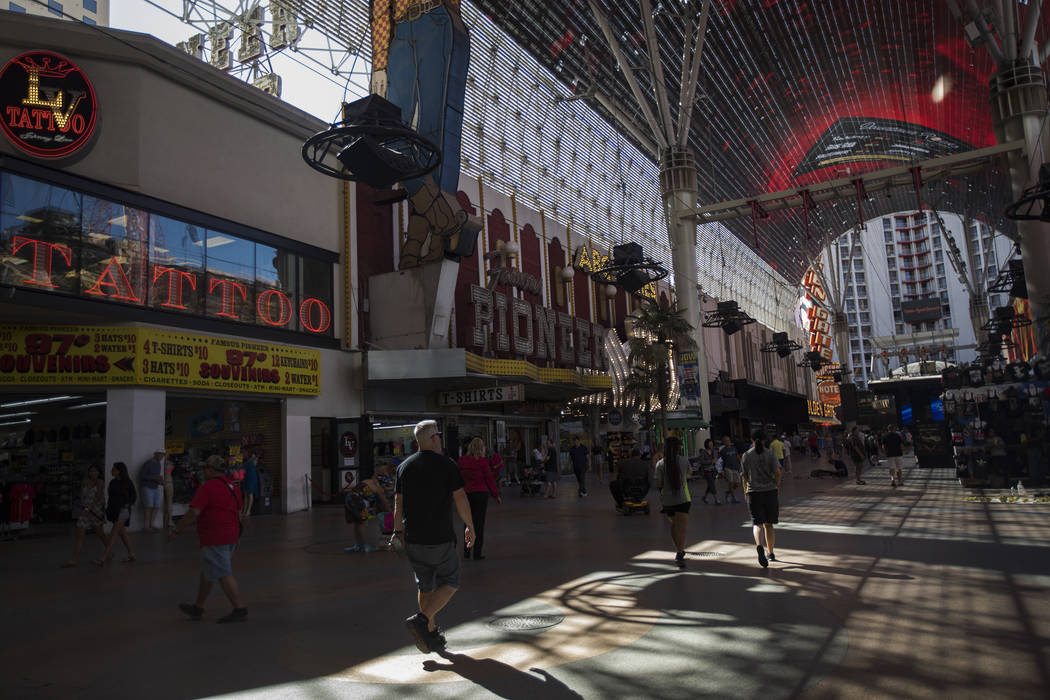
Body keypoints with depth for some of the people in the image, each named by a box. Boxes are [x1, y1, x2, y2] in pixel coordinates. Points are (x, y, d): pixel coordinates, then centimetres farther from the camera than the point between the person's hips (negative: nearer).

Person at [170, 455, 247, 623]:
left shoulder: (206, 488, -14)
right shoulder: (233, 486, 11)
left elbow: (193, 513, -19)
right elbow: (239, 512, 17)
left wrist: (175, 530, -8)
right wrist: (235, 536, 25)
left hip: (214, 539, -9)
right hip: (230, 536, 9)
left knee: (223, 575, -5)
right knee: (206, 572, 20)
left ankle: (240, 610, -6)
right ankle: (197, 608, 31)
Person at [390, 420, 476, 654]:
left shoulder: (404, 466, 5)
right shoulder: (447, 465, -9)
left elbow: (398, 503, 8)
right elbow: (460, 499, -8)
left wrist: (398, 531, 17)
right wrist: (470, 527, 3)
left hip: (412, 539, 5)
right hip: (440, 538, -5)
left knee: (425, 586, 17)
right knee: (450, 583, 9)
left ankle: (432, 634, 23)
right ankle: (421, 619, -9)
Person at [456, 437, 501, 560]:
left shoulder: (461, 460, 1)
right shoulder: (482, 461, -11)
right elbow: (489, 479, -5)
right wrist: (496, 495, 4)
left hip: (466, 494, 4)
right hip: (480, 493, -4)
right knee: (479, 523, 4)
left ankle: (466, 552, 19)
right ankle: (477, 553, 6)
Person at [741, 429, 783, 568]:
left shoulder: (746, 455, 2)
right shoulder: (770, 454, -1)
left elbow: (744, 476, 5)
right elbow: (778, 472, -10)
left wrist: (746, 491, 18)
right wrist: (777, 484, 8)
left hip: (753, 492, 0)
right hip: (770, 491, 1)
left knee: (757, 523, -1)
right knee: (768, 524, 13)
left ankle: (759, 546, -29)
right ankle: (771, 553, 21)